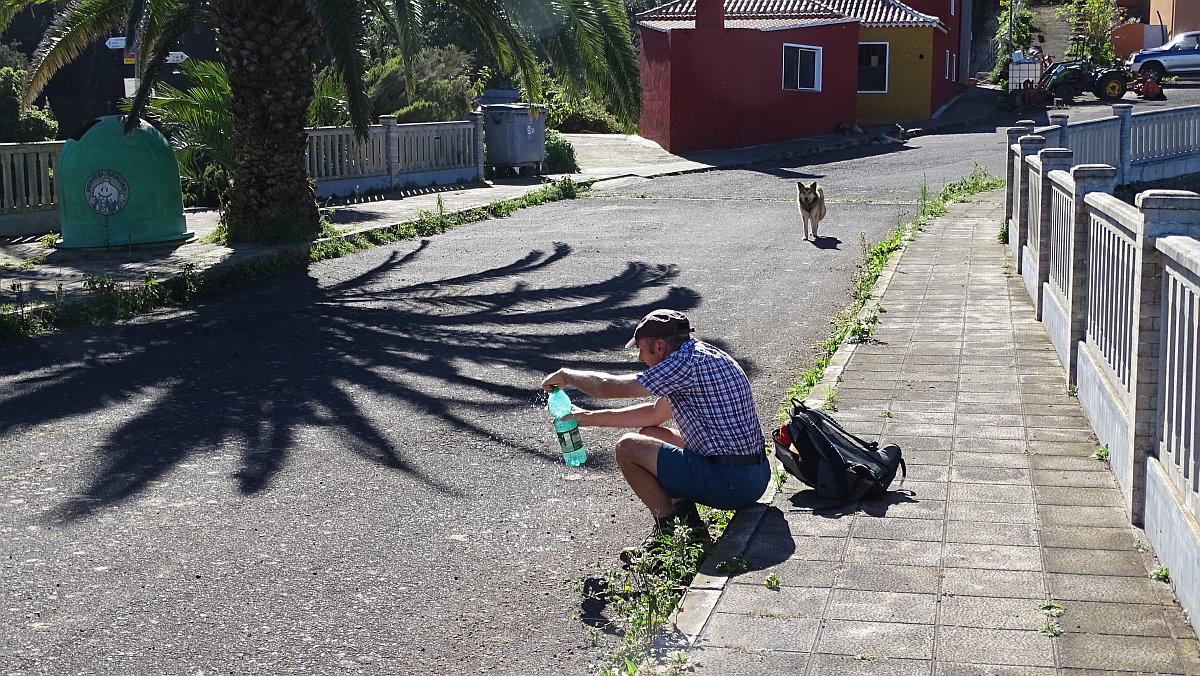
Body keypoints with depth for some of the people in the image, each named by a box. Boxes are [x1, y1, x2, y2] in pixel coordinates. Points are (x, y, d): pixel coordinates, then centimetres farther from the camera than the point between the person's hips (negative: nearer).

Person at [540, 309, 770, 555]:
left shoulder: (686, 362, -15)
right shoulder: (703, 356, 15)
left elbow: (608, 387, -10)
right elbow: (655, 413, 25)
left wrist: (565, 376, 9)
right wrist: (589, 417, 27)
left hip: (730, 483, -10)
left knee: (628, 448, -1)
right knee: (648, 435, 22)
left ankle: (669, 531, 4)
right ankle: (689, 526, 14)